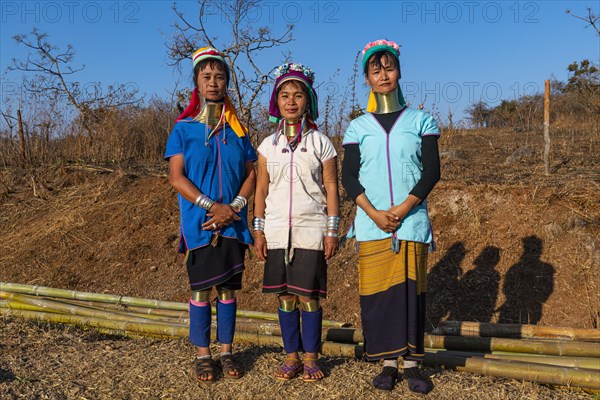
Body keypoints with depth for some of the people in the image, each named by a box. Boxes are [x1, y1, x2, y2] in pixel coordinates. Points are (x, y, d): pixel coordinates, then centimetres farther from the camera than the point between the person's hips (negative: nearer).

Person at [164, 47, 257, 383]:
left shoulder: (238, 130, 9)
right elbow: (176, 177, -6)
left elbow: (251, 174, 6)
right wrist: (212, 206, -16)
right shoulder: (183, 129, 1)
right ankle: (203, 354, 18)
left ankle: (227, 351, 21)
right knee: (201, 289, 5)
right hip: (199, 225, -2)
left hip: (232, 224, 2)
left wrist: (233, 208, -10)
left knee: (228, 289, 8)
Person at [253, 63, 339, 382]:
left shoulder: (321, 143, 2)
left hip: (310, 232, -2)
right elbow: (261, 190, 9)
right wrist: (258, 230, 5)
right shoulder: (268, 146, 8)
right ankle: (291, 357, 20)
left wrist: (332, 230, -4)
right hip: (277, 232, 3)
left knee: (309, 296, -1)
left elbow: (331, 188, 1)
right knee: (285, 297, 7)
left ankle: (311, 358, 14)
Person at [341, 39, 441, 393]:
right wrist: (374, 213, -12)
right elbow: (349, 177, 2)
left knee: (411, 289, 0)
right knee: (377, 290, 1)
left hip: (412, 221, -1)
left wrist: (402, 209, -12)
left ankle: (412, 364, 12)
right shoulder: (358, 127, 9)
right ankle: (389, 362, 13)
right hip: (371, 223, 1)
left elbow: (432, 170, -1)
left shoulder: (421, 120, 7)